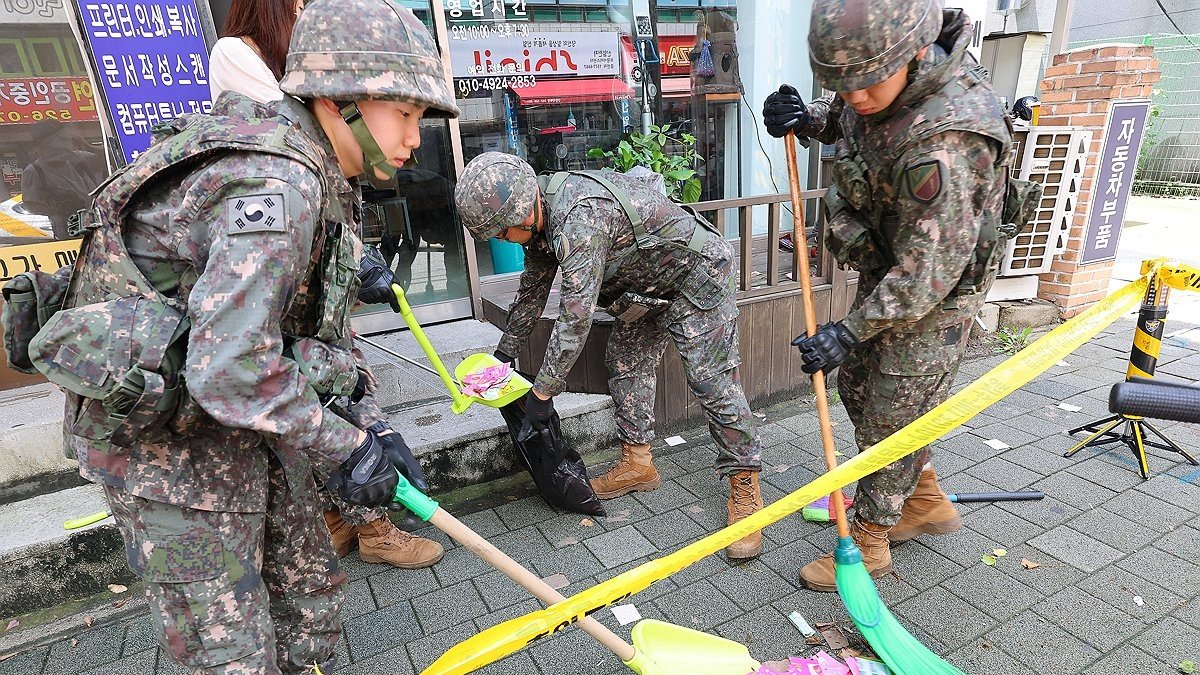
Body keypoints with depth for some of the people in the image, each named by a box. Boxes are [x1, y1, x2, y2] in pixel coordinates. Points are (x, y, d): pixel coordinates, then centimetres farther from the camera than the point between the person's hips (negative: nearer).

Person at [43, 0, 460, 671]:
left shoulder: (320, 178, 6)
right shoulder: (277, 182, -26)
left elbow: (321, 326, 10)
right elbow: (230, 370, -33)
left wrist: (366, 425, 0)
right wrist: (343, 449, -20)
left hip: (244, 427, 9)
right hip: (168, 439, -9)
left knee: (312, 589, 20)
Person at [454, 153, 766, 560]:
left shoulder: (578, 219, -35)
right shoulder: (541, 218, -3)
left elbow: (575, 318, -35)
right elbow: (532, 289, 11)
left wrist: (543, 392, -26)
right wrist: (505, 352, 18)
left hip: (696, 272, -10)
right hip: (648, 284, 10)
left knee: (712, 380, -12)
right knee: (625, 362, 9)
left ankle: (745, 488, 0)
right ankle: (637, 463, 21)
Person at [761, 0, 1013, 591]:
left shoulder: (942, 141, -35)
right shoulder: (891, 75, -8)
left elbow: (928, 270, -29)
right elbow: (847, 120, 14)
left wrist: (850, 332, -22)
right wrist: (806, 120, -8)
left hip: (933, 297, -9)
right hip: (885, 275, 9)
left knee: (891, 420, 4)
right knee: (858, 389, 19)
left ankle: (868, 542, 28)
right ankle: (926, 503, 40)